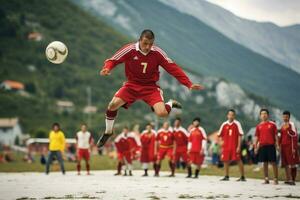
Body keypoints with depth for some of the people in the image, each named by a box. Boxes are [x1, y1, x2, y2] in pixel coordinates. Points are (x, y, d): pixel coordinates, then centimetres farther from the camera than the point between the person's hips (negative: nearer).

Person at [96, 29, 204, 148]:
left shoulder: (157, 52, -13)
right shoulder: (130, 50, -15)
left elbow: (173, 68, -11)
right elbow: (112, 60, -8)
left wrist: (189, 84, -17)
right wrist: (107, 68, -32)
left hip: (150, 87, 0)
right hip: (132, 85, 1)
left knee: (162, 113, -22)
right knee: (113, 104, -23)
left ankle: (171, 104, 17)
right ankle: (108, 133, 4)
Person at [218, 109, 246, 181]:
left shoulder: (237, 124, -4)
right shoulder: (224, 124, 7)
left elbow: (240, 135, -7)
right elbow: (220, 135, 18)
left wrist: (239, 146, -12)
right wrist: (221, 141, 3)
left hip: (235, 146, -4)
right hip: (226, 146, 4)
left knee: (238, 160, -6)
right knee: (226, 160, 7)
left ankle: (242, 176, -3)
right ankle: (226, 176, 19)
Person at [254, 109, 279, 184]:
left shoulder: (272, 124, 2)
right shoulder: (259, 126, 10)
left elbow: (276, 135, 2)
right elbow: (256, 137, 11)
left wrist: (277, 145, -5)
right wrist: (255, 147, 5)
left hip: (271, 145, -3)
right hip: (262, 146, 3)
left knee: (273, 162, -4)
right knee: (265, 163, 7)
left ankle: (275, 179, -1)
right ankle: (266, 179, 13)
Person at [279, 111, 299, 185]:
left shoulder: (291, 124, -6)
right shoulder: (282, 125, 15)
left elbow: (294, 136, -13)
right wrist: (279, 145, 17)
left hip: (290, 146, -7)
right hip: (284, 146, 7)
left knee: (292, 163, -6)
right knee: (286, 163, 6)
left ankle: (293, 180, -6)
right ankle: (288, 179, 9)